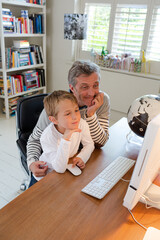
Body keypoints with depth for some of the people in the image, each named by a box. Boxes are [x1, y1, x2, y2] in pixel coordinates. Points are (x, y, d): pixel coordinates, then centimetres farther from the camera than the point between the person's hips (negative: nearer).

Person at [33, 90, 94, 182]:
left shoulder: (82, 124, -21)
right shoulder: (47, 137, -32)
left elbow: (89, 144, -2)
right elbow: (60, 169, -35)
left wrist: (81, 157, -22)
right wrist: (65, 139, -44)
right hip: (48, 174, -3)